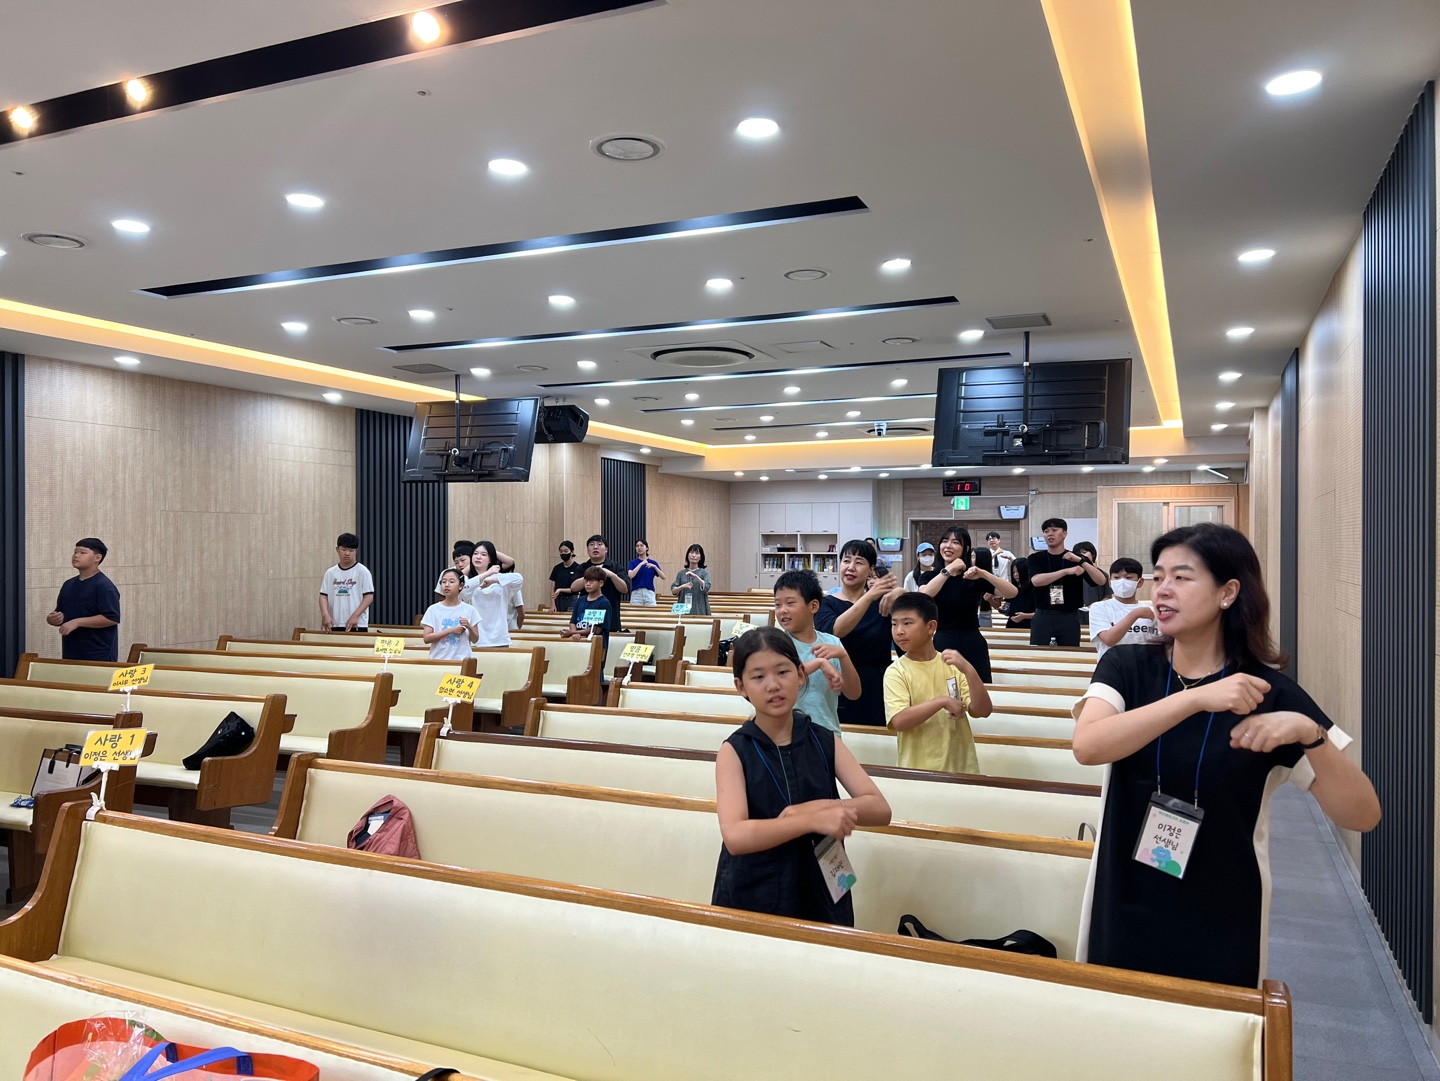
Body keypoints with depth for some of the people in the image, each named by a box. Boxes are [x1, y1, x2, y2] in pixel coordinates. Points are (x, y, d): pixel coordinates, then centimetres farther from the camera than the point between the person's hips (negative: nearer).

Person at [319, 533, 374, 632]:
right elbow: (324, 596, 6)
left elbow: (369, 596, -6)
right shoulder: (330, 573, 9)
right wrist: (325, 614, -13)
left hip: (357, 625, -4)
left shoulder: (363, 571, -2)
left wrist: (355, 616, -18)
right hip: (335, 624, 4)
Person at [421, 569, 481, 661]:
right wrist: (451, 630, -15)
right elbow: (426, 638, -7)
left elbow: (475, 639, 5)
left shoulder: (469, 610, 0)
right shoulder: (433, 610, 0)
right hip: (438, 660, 0)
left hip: (461, 660, 0)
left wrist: (469, 627, -15)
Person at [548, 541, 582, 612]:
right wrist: (552, 605, -4)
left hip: (572, 601, -3)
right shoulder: (557, 568, 9)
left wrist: (561, 590, -16)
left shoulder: (578, 568, -2)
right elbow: (552, 589, 7)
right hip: (559, 601, 3)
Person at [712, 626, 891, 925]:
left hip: (822, 897, 2)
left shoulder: (826, 742, -2)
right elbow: (735, 836, -24)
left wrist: (821, 806, -22)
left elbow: (880, 810, -7)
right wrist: (812, 821, -33)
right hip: (751, 900, -2)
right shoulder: (734, 751, -11)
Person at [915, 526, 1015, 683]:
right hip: (943, 643, 0)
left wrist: (983, 573, -23)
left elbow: (1012, 592, -10)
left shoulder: (975, 577, 4)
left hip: (973, 644, 1)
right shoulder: (931, 576, 5)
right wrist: (948, 570, -20)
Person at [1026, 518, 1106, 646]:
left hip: (1069, 617, 0)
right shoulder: (1036, 558, 4)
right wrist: (1066, 571, -20)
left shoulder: (1078, 558, 5)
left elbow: (1101, 581, -6)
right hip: (1043, 616, 0)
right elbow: (1036, 581, -16)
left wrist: (1081, 561, -18)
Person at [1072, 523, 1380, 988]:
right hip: (1124, 912, 1)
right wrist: (1197, 698, -34)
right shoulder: (1125, 667, -6)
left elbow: (1362, 816, -13)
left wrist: (1310, 734, -30)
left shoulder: (1269, 693, -9)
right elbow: (1087, 746, -26)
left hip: (1221, 926, -1)